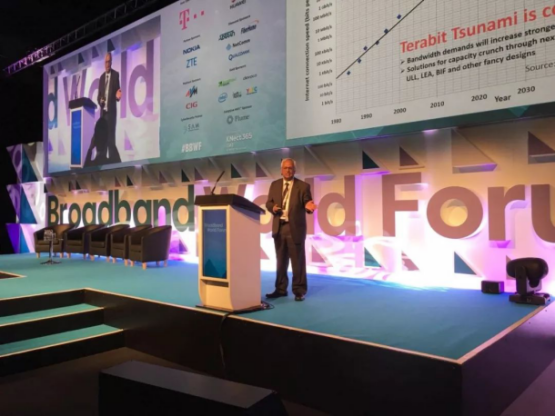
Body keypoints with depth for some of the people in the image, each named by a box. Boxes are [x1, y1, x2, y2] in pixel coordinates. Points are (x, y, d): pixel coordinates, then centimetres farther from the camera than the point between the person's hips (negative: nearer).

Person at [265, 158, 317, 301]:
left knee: (297, 261, 1)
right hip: (279, 227, 4)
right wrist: (273, 208, -11)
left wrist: (309, 206, -28)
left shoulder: (303, 186, 0)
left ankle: (299, 290, 10)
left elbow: (307, 204, -5)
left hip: (295, 228, -4)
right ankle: (281, 289, 23)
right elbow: (268, 203, 11)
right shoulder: (274, 185, 11)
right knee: (281, 260, 13)